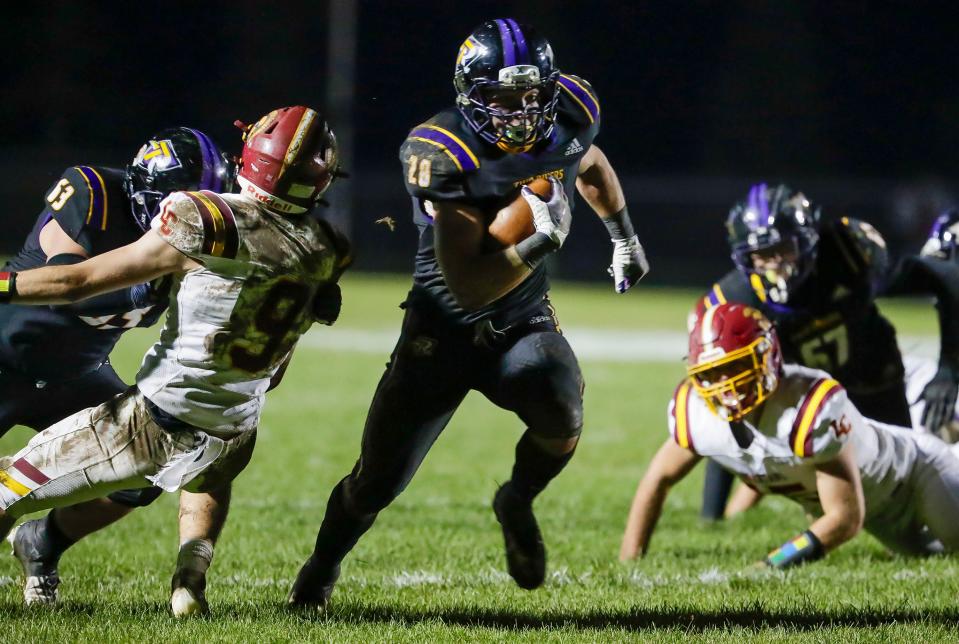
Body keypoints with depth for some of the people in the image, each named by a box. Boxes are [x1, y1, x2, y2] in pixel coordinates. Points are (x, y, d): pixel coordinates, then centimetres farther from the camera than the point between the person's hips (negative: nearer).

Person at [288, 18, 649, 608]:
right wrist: (541, 243, -39)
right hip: (444, 331, -3)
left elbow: (593, 167, 19)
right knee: (378, 482, 4)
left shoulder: (567, 123, -10)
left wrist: (625, 239, 30)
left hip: (523, 324, 3)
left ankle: (517, 505, 3)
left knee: (561, 417, -30)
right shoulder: (449, 159, -26)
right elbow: (468, 288, -29)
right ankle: (324, 565, 36)